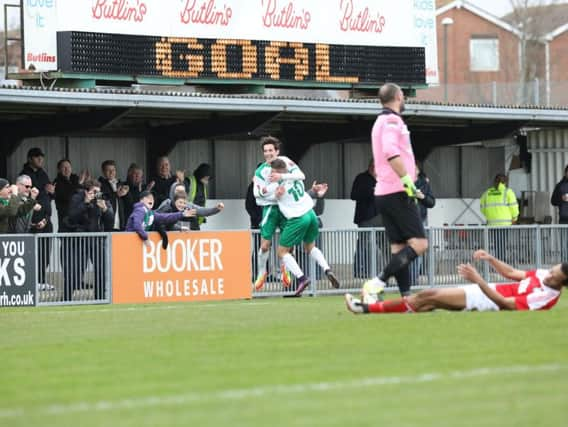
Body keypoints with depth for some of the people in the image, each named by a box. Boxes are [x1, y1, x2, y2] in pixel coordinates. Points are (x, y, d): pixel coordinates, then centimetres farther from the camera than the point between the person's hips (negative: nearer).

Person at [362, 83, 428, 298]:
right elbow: (390, 151, -25)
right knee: (419, 243, -12)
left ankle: (406, 296, 1)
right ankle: (379, 281, -22)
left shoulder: (381, 121, 21)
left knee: (399, 248, 6)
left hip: (383, 193, 10)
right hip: (398, 192, -10)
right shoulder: (392, 120, -9)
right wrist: (406, 179, -26)